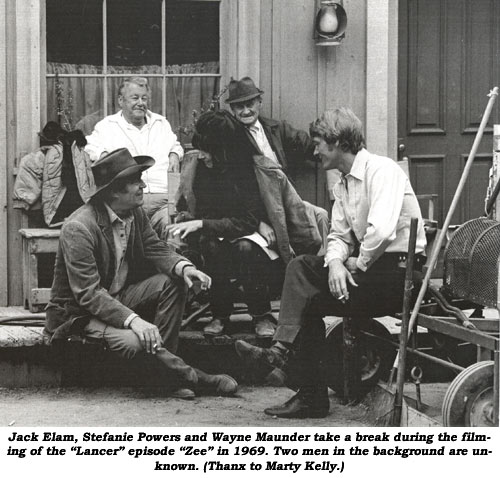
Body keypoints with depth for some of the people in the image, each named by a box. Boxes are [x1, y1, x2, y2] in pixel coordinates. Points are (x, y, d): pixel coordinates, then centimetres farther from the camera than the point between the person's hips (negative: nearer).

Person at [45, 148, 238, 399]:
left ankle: (162, 360, -14)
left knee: (173, 282, -13)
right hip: (80, 313, -8)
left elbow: (156, 250, 1)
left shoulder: (135, 213, -2)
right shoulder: (78, 228, -27)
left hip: (119, 297, 8)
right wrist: (133, 320, -40)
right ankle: (189, 376, -13)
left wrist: (183, 267, -23)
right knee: (133, 340, -34)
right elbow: (88, 294, -30)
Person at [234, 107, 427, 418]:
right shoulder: (343, 183, 16)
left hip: (400, 270, -9)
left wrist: (358, 265, -13)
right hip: (369, 265, 9)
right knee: (301, 266, -3)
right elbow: (339, 235, 12)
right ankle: (283, 350, -14)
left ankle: (312, 399, -3)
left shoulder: (381, 170, -14)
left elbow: (381, 231, -28)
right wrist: (336, 262, -10)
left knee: (313, 301, -13)